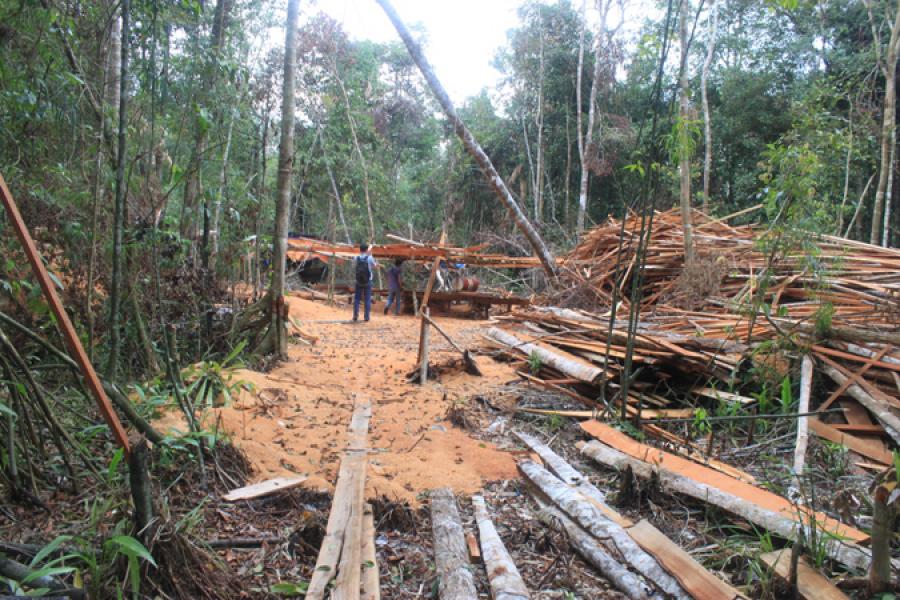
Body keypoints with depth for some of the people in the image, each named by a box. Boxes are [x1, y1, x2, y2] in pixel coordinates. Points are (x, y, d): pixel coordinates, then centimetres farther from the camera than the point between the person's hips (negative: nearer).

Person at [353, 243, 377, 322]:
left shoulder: (356, 258, -3)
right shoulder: (369, 258, -8)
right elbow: (374, 266, 7)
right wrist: (376, 264, 28)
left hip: (359, 281, 2)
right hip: (368, 282, -2)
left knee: (357, 299, 9)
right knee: (367, 299, 4)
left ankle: (355, 316, 5)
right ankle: (367, 317, 3)